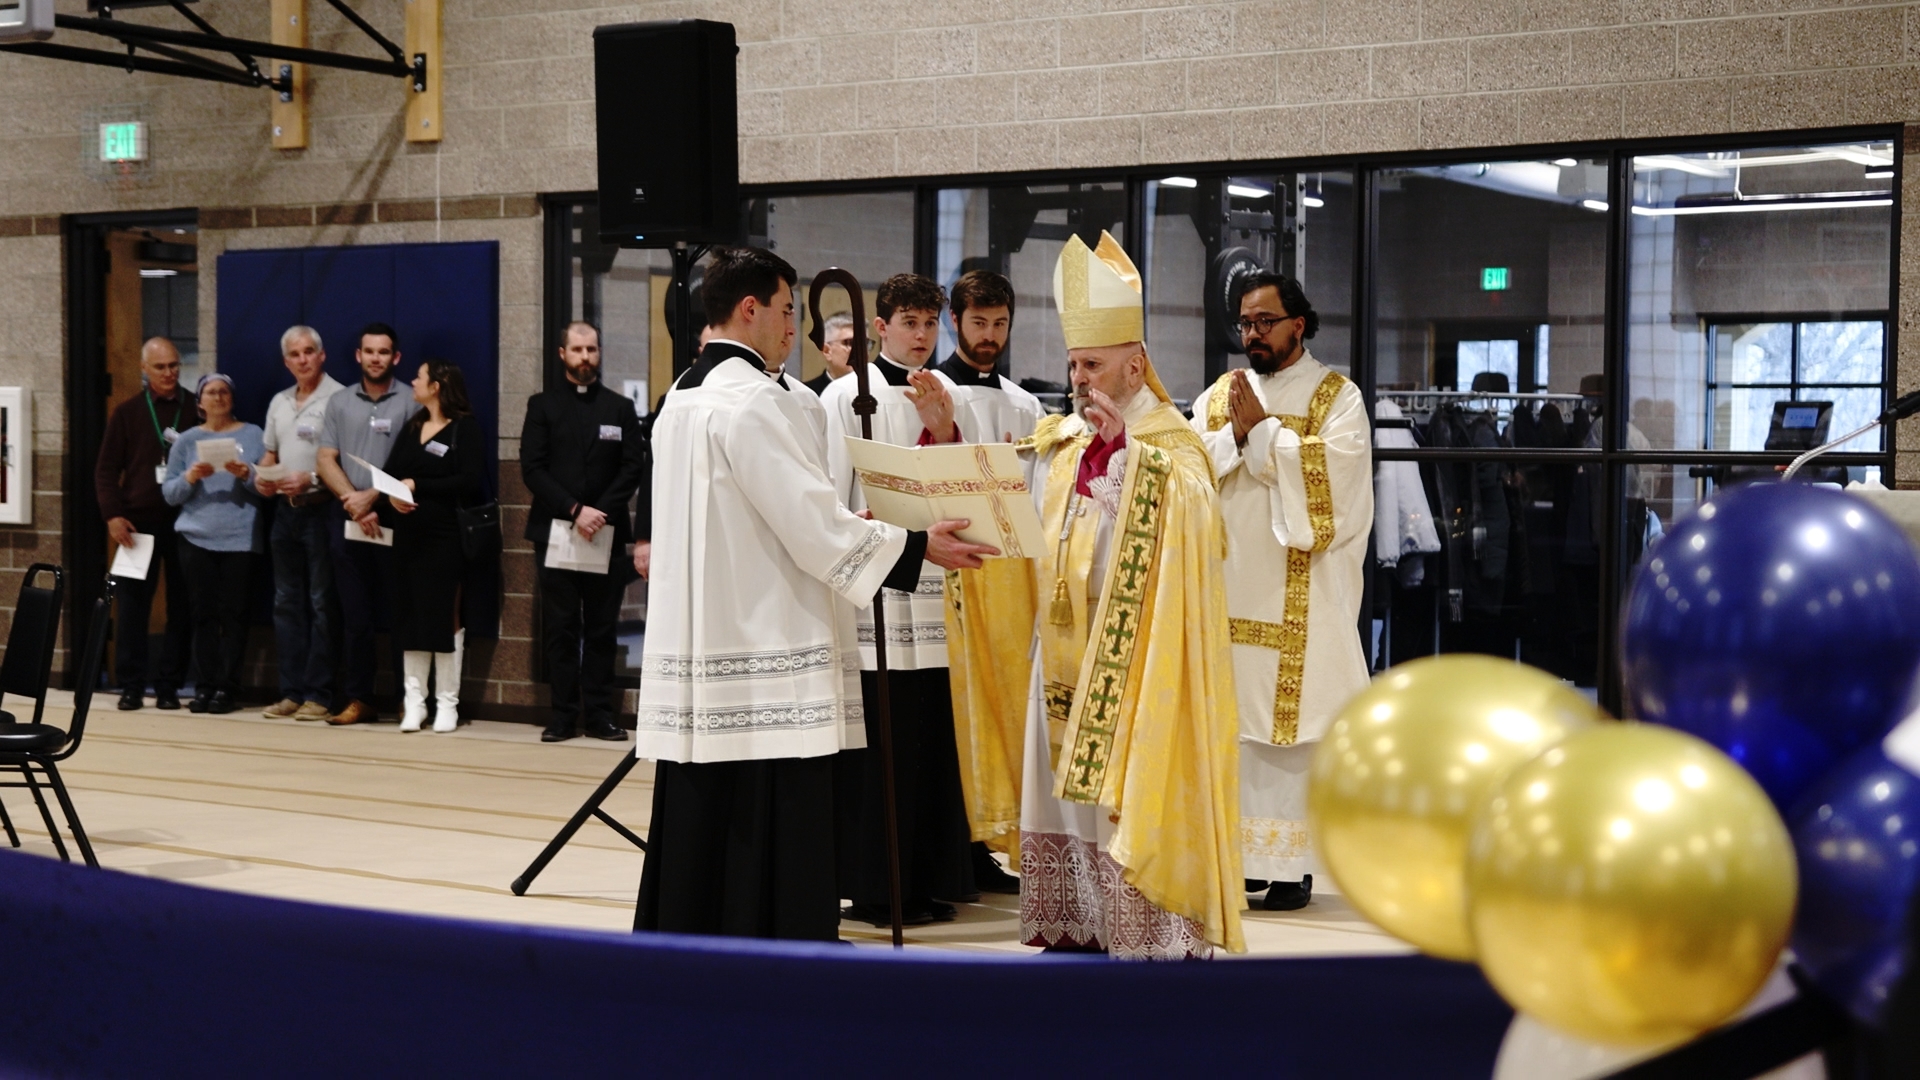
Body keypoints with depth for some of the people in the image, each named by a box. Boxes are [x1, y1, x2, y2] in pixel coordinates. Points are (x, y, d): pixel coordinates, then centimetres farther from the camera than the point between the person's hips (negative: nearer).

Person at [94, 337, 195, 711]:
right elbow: (106, 469, 6)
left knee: (182, 606, 1)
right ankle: (131, 685, 5)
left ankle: (168, 685, 7)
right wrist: (113, 515, -6)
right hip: (138, 522, 0)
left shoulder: (197, 410, 7)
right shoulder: (127, 412, 7)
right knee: (133, 605, 1)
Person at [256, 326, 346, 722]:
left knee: (322, 604, -5)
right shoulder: (279, 403, 17)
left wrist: (311, 478, -23)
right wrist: (262, 478, 3)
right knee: (286, 603, 9)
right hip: (285, 509, 8)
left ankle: (319, 695, -2)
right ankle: (292, 692, 14)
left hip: (322, 508, -8)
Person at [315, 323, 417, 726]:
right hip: (348, 520, 4)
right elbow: (326, 460, 6)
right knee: (355, 615, 6)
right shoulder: (339, 402, 12)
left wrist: (371, 497, -13)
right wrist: (353, 501, -7)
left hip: (393, 518, -4)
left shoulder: (411, 402, -1)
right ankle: (359, 700, 10)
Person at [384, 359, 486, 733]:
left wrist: (417, 486, -13)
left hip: (445, 537, -6)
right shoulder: (412, 427, 15)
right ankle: (414, 699, 10)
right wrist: (392, 494, -12)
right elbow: (389, 472, 10)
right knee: (411, 615, 5)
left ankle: (447, 702, 6)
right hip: (409, 534, 6)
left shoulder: (465, 428, -4)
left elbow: (469, 481, -15)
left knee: (444, 617, -1)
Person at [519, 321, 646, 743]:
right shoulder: (542, 406, 8)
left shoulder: (620, 408, 10)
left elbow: (634, 467, 1)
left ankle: (599, 712, 5)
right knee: (560, 626, 0)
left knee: (602, 627, 2)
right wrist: (575, 510, -12)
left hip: (607, 533, 1)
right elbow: (532, 468, -2)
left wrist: (600, 510, -12)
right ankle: (564, 713, 3)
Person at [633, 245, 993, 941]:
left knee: (701, 831, 12)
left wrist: (843, 524, 23)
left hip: (698, 660, 9)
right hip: (766, 662, -9)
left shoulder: (682, 399, 15)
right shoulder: (756, 400, -14)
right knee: (775, 836, -4)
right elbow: (815, 528, -16)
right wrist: (919, 545, -6)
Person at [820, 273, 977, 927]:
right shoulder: (847, 396, -2)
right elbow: (829, 505, -2)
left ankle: (930, 882, 14)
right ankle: (874, 889, 5)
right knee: (877, 744, -4)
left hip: (932, 589, 5)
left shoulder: (944, 394, 13)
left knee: (932, 739, 5)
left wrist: (943, 429, -5)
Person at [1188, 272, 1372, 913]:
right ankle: (1235, 852, 8)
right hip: (1229, 588, 4)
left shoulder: (1337, 396, 3)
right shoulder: (1217, 396, 15)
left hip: (1301, 599, -4)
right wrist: (1236, 434, -12)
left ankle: (1291, 862, -1)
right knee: (1229, 721, 1)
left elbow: (1333, 471, -13)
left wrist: (1260, 428, -11)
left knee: (1292, 721, -5)